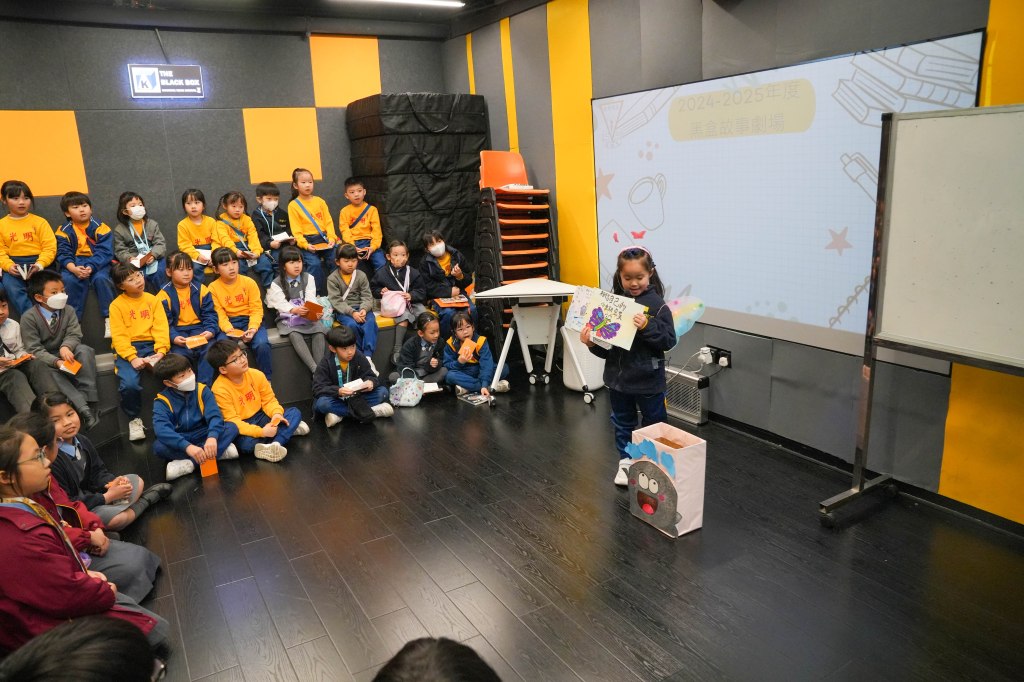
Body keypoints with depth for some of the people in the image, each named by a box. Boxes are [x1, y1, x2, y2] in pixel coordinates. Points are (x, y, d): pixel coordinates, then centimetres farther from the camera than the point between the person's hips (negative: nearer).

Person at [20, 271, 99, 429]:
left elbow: (74, 335, -10)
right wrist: (57, 361, -34)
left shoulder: (68, 311, -1)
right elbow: (34, 349, -17)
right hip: (45, 361, -3)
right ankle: (84, 410, -45)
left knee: (85, 350, -28)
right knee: (50, 372, -36)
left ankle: (87, 397, -30)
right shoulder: (28, 318, -12)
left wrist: (66, 347, -34)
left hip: (66, 354, 3)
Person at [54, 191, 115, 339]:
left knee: (101, 278, -32)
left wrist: (91, 267, -25)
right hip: (73, 265, 2)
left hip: (97, 264, -2)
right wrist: (73, 268, -23)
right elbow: (63, 254, -2)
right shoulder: (64, 231, 4)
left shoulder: (100, 227, -3)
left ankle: (109, 318, -22)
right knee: (67, 280, -28)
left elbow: (104, 252, -10)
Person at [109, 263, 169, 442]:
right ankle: (134, 419, 1)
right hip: (127, 349, -2)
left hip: (151, 346, 2)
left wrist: (161, 351, -15)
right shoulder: (117, 305, 3)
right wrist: (132, 358, -18)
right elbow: (119, 336, -5)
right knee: (129, 384, -29)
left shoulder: (153, 300, 10)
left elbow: (161, 328, 1)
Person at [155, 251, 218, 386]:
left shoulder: (201, 289, 6)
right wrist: (173, 337, -21)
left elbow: (209, 313, 5)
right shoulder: (164, 294, 0)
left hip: (199, 329, 2)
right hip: (178, 332, -1)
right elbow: (165, 321, -4)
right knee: (179, 355, -28)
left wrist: (210, 330, -14)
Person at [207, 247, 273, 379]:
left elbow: (256, 309, -3)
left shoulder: (249, 282, 0)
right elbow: (219, 314, -4)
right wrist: (229, 330, -22)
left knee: (262, 345, -28)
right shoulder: (213, 288, 1)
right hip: (228, 324, 0)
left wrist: (253, 328, -19)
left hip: (249, 320, 0)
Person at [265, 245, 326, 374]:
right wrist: (294, 310, -35)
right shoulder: (276, 284, 1)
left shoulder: (308, 278, 8)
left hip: (308, 316, 2)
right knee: (294, 335, -33)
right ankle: (315, 369, -40)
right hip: (286, 318, -2)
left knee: (319, 332, -28)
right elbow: (281, 304, -13)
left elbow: (311, 299, -5)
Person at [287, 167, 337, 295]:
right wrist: (305, 245, -17)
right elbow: (296, 229, -4)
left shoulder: (320, 201, 13)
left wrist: (331, 238, -8)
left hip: (325, 239, 4)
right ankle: (316, 295, -11)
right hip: (308, 242, -3)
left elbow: (328, 222, 7)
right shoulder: (293, 205, 2)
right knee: (314, 264, -23)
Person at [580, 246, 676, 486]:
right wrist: (592, 343, -16)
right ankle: (625, 461, 36)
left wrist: (647, 327, -29)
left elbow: (669, 340, -16)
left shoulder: (657, 305, -13)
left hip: (648, 379, -4)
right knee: (622, 422, 19)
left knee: (654, 423, 14)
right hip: (618, 377, 4)